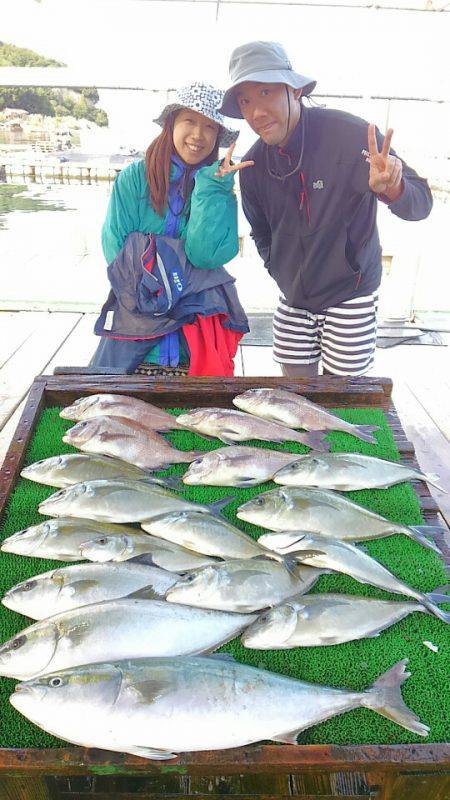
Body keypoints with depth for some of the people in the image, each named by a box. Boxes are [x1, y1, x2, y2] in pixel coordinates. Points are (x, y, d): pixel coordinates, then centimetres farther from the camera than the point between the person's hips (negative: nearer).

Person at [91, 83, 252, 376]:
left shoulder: (221, 189, 2)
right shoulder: (134, 178, 0)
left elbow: (204, 254, -13)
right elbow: (116, 247, -4)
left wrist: (212, 186, -16)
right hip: (134, 316, 0)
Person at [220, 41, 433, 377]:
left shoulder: (351, 135, -18)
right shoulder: (253, 165, -3)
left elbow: (420, 202, -15)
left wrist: (392, 189, -36)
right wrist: (283, 272, 5)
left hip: (350, 295, -4)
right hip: (293, 299, 4)